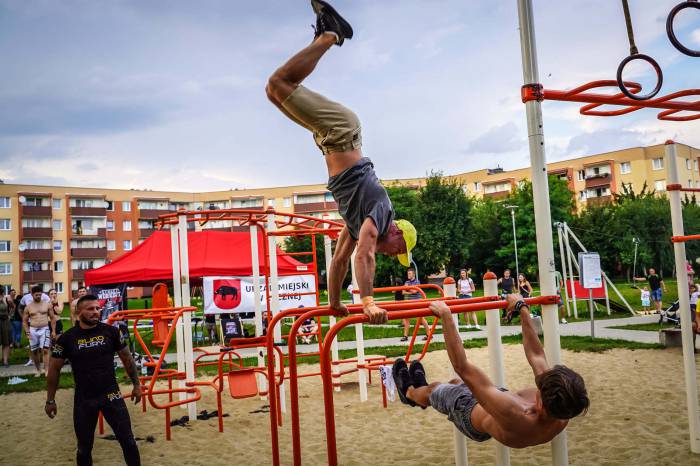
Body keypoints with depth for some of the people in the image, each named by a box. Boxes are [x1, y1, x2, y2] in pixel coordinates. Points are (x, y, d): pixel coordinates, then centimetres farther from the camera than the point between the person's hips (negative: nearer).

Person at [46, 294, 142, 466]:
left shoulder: (110, 331, -4)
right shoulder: (67, 338, -5)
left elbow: (126, 358, 7)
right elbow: (54, 369, 3)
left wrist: (136, 384, 8)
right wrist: (50, 401, 5)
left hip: (111, 395, 0)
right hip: (83, 400, 0)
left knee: (128, 441, 1)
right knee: (84, 447, 12)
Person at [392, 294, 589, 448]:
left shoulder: (513, 415, -52)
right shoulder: (563, 414, -35)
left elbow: (462, 367, -48)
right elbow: (536, 355, -20)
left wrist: (446, 316, -43)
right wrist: (522, 308, -13)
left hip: (471, 412, -5)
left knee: (432, 389, 23)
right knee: (455, 382, 30)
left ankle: (409, 393, 59)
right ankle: (420, 390, 63)